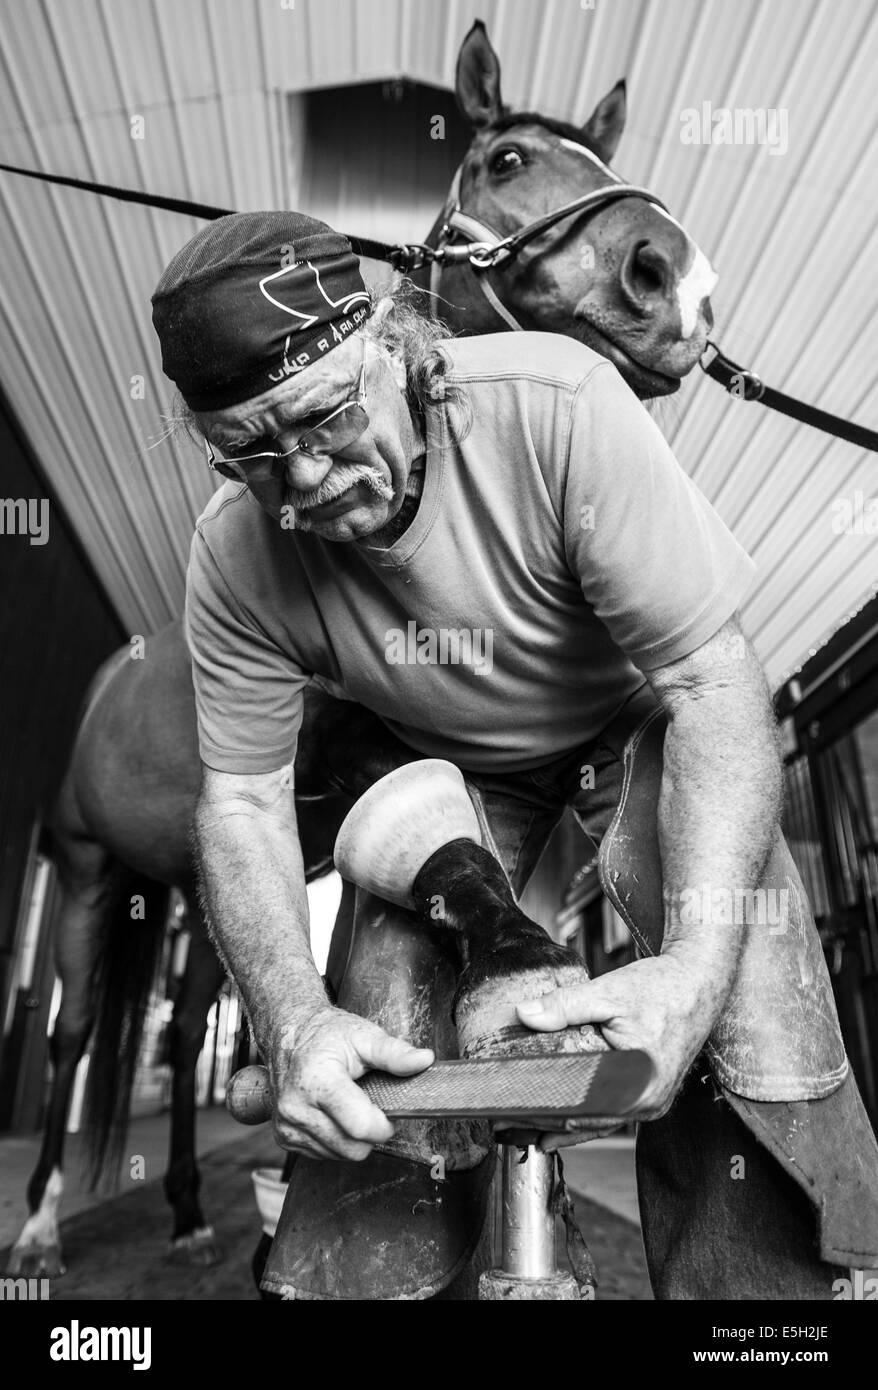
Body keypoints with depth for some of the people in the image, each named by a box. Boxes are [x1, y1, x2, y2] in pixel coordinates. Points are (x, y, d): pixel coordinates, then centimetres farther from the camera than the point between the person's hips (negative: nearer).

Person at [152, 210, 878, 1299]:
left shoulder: (557, 404, -29)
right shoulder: (234, 556, -18)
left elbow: (715, 684, -28)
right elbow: (241, 802, -13)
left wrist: (699, 962, -39)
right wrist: (294, 1018, -30)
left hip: (639, 723, -1)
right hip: (450, 766, 3)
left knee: (755, 1051, -19)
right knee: (380, 1078, -8)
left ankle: (763, 1275, 9)